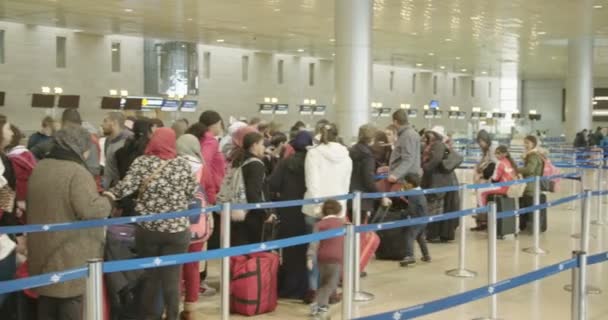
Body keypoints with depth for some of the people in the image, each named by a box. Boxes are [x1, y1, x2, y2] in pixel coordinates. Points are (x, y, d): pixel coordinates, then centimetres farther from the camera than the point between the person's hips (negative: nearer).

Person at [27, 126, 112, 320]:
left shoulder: (39, 169, 9)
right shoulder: (77, 172, -20)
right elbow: (89, 209, -27)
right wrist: (107, 202, -8)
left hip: (44, 251, 8)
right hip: (73, 258, -8)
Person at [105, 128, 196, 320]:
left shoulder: (142, 162, -2)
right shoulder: (183, 164, -1)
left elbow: (126, 187, -11)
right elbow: (192, 193, 3)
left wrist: (110, 193, 5)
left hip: (147, 228, 1)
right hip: (177, 229, -1)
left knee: (150, 275, 15)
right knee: (171, 277, 7)